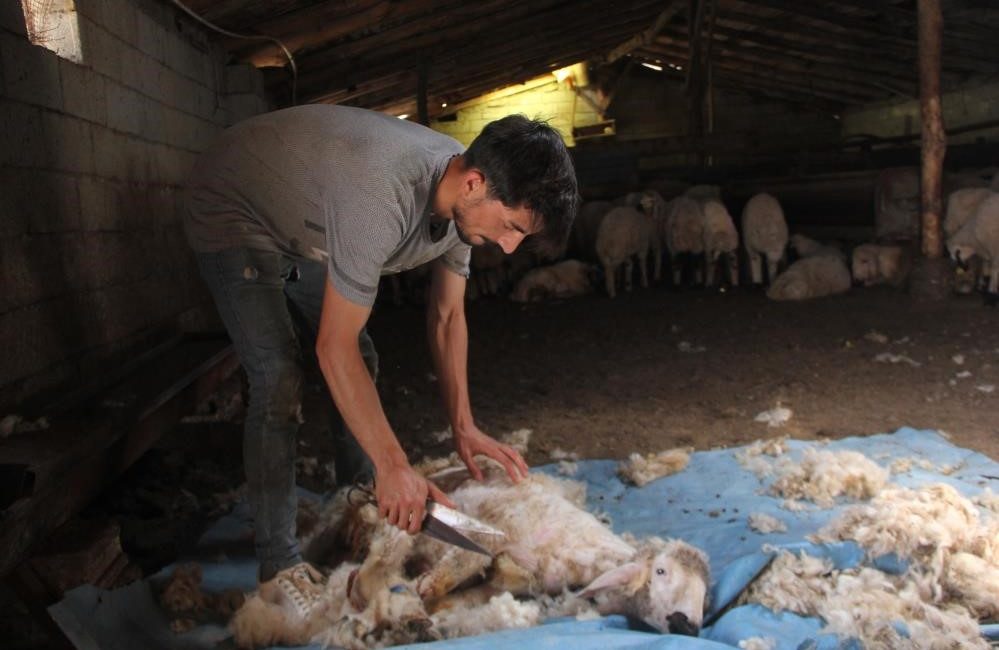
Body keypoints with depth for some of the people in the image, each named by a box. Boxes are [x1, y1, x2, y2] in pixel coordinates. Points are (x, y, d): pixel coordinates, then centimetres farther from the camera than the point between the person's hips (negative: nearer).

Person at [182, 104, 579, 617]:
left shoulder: (466, 197, -16)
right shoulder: (383, 196, -42)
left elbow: (447, 316, -3)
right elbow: (334, 348, -36)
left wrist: (463, 426, -10)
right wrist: (394, 466, -32)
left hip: (300, 225, 8)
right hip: (233, 213, -8)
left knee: (362, 366, 6)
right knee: (280, 385, -17)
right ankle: (278, 566, -5)